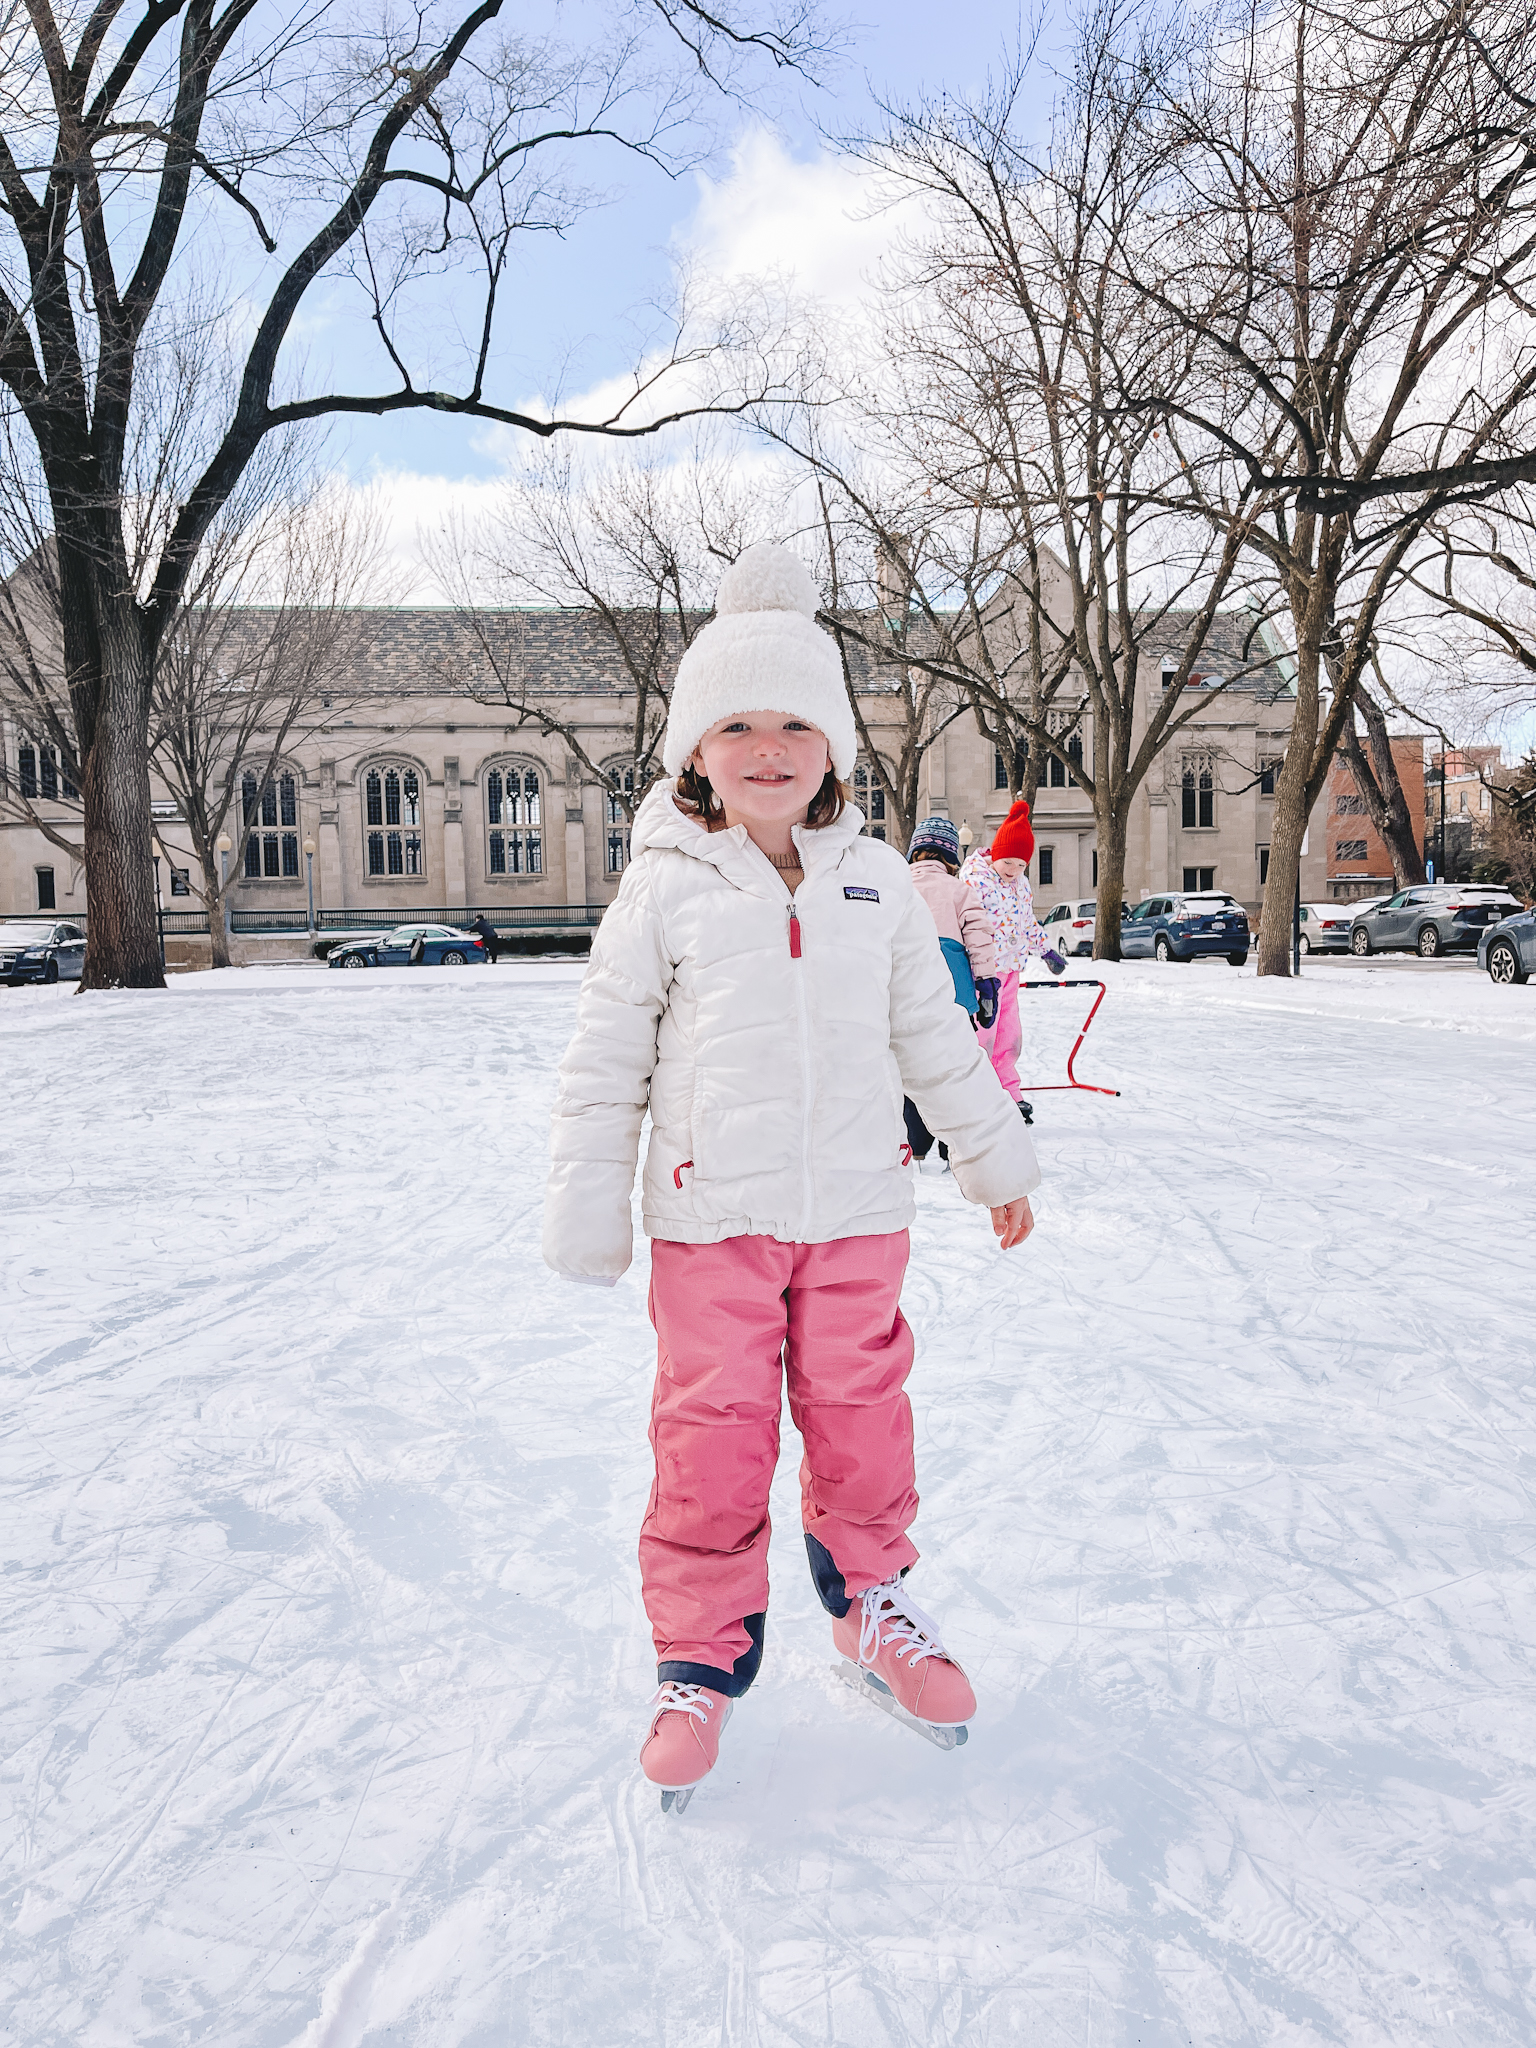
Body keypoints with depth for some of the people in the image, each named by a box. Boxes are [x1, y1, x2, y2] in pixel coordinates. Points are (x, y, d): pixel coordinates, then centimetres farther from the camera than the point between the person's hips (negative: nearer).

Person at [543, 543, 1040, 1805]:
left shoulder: (877, 883, 5)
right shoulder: (665, 892, -3)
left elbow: (936, 1036, 14)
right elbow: (604, 1063, 0)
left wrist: (996, 1159, 19)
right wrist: (587, 1214, -2)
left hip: (856, 1214, 3)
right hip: (710, 1222, -2)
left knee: (862, 1415, 14)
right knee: (711, 1438, 4)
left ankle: (873, 1602, 38)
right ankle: (701, 1657, 24)